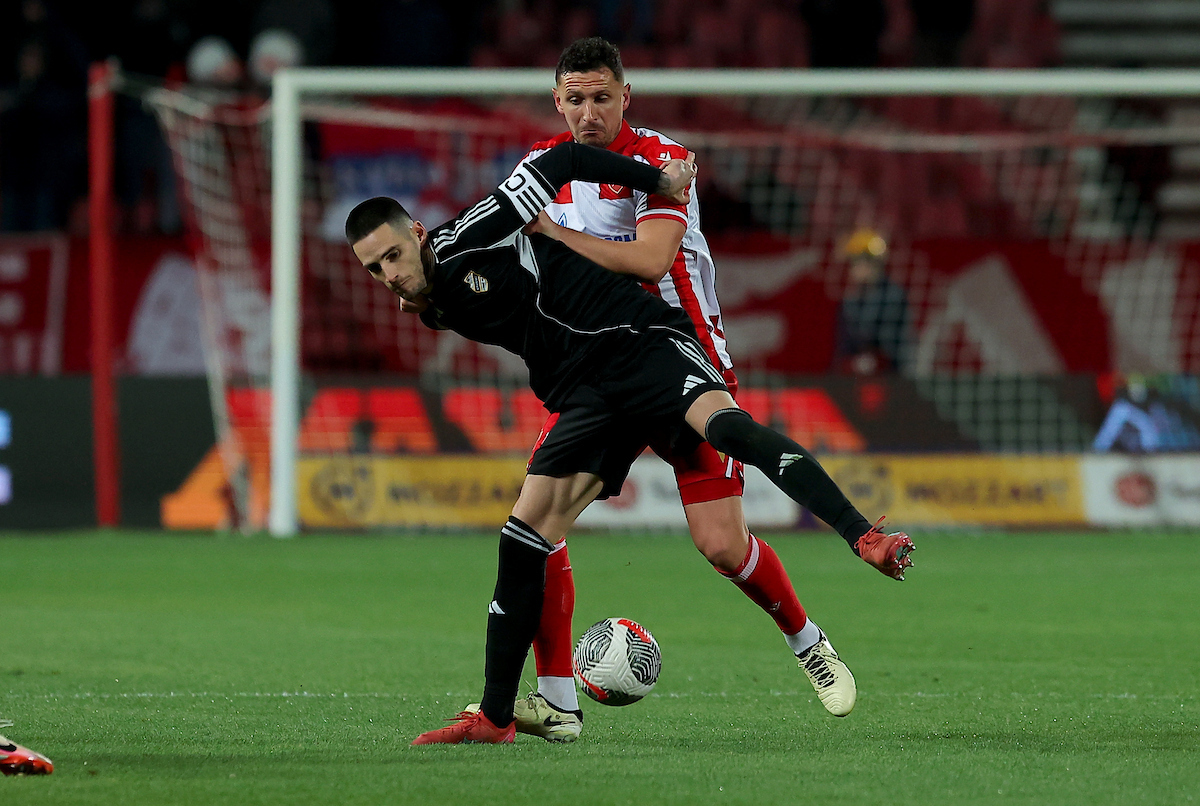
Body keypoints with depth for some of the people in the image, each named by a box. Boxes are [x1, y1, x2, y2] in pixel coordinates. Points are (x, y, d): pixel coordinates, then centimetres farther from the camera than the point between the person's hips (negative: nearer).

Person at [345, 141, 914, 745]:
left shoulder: (465, 241, -9)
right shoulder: (439, 311, 13)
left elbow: (560, 161, -4)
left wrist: (659, 182, -3)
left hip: (642, 344, -7)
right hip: (583, 395, 7)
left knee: (721, 421, -35)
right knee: (524, 535, -4)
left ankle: (867, 539, -45)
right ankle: (494, 717, 0)